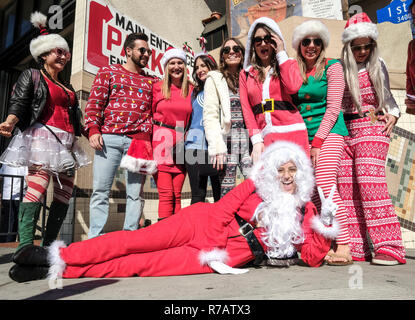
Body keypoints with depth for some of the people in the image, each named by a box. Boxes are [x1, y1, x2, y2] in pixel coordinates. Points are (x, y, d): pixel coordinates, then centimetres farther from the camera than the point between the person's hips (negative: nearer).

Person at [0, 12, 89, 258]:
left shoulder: (67, 87, 26)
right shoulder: (31, 76, 10)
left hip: (66, 142, 7)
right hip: (41, 134, -6)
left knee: (65, 191, -1)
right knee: (38, 184, -22)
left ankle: (48, 246, 3)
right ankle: (25, 245, -25)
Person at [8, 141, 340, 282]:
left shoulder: (305, 210, 9)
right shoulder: (255, 186, 4)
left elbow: (313, 258, 4)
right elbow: (221, 209, 0)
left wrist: (326, 228, -10)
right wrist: (216, 244, -13)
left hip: (224, 259, 0)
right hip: (202, 225, 0)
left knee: (141, 265, -13)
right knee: (135, 241, -14)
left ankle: (62, 270, -3)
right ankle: (60, 255, 2)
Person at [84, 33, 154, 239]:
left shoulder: (151, 81, 21)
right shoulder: (108, 72, 15)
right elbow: (94, 102, 6)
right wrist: (93, 129, -5)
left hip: (139, 140, 2)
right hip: (109, 138, -1)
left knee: (135, 192, 1)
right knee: (101, 190, -2)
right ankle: (95, 238, 4)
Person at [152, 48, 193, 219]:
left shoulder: (190, 89, 11)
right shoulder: (158, 87, 6)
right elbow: (151, 114, 12)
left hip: (181, 142, 2)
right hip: (162, 140, -2)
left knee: (177, 195, 4)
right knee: (166, 194, -8)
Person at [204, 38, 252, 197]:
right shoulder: (215, 79, 7)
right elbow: (210, 116, -3)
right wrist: (217, 147, -13)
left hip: (247, 141, 3)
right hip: (227, 140, -3)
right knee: (227, 193, -2)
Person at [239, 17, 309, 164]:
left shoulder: (289, 64, 14)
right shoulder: (245, 74, 17)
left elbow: (293, 87, -10)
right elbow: (246, 109, 8)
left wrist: (281, 53, 1)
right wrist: (256, 140, -6)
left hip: (291, 132, -1)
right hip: (265, 137, 1)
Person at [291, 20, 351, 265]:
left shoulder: (332, 66, 2)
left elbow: (333, 107, -6)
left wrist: (317, 141, -11)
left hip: (329, 132, -4)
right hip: (302, 137, 5)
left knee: (325, 184, -18)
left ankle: (343, 246, -12)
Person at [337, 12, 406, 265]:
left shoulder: (378, 65, 11)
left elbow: (387, 96, 18)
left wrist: (392, 114, 1)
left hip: (372, 130, -2)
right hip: (344, 132, 2)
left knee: (370, 184, -14)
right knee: (347, 188, -3)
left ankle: (389, 247, -7)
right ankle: (355, 248, 4)